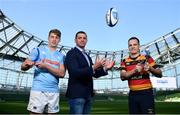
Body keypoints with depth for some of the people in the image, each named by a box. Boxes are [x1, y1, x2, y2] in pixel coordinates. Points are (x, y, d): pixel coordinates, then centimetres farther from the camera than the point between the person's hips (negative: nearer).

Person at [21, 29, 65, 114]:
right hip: (39, 90, -3)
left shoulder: (61, 56, 11)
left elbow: (62, 74, -3)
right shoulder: (38, 50, 5)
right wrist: (27, 64, -23)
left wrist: (45, 66, -14)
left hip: (54, 92, 3)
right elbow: (23, 67, 1)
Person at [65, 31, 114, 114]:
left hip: (88, 94, 8)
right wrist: (94, 67, -29)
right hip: (76, 94, -8)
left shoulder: (87, 56, 17)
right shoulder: (71, 53, -8)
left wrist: (105, 68, -3)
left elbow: (94, 74, 14)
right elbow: (75, 72, -21)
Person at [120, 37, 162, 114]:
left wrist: (150, 68, -22)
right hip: (132, 94, 3)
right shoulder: (125, 61, 6)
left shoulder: (147, 58, 1)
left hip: (146, 93, -3)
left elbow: (159, 74, -1)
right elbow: (123, 77, -8)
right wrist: (135, 70, -23)